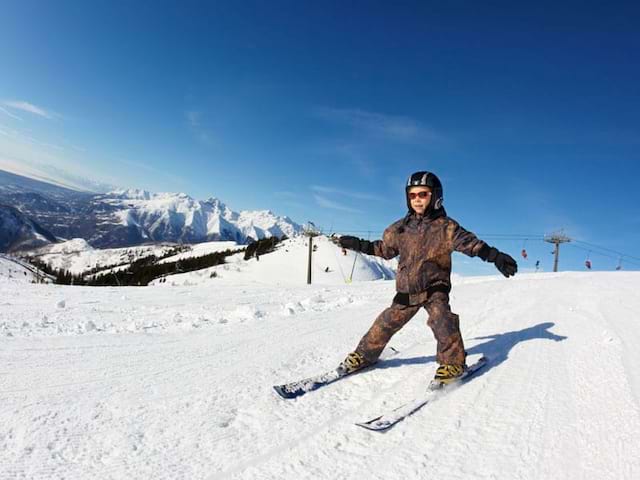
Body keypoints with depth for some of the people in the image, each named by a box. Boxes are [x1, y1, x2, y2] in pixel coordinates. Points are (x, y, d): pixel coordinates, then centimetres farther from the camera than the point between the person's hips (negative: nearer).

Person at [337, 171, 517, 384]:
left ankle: (453, 361, -5)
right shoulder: (401, 227, 5)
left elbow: (470, 243, -19)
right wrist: (358, 245, 11)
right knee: (387, 322, 6)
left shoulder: (445, 226, -7)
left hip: (435, 287, -3)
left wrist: (495, 256, -35)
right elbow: (385, 248, 17)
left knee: (442, 320, -24)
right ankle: (365, 355, 22)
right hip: (406, 289, 4)